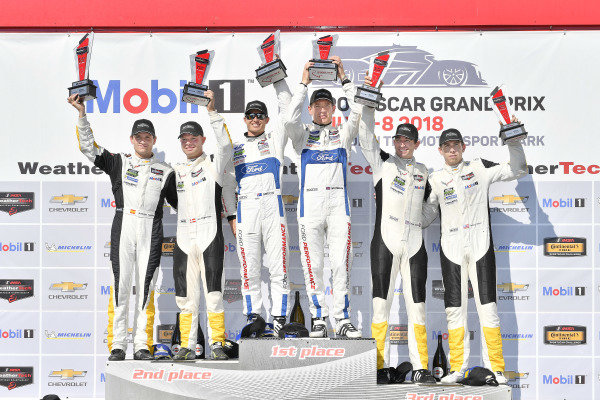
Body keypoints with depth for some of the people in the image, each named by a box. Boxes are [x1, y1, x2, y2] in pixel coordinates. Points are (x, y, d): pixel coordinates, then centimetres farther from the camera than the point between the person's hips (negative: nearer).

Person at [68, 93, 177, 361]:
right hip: (123, 229, 0)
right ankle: (117, 346, -2)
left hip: (151, 232, 1)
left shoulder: (165, 172, 16)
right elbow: (89, 147, 6)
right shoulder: (119, 163, 14)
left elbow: (181, 202, 20)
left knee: (145, 288, 0)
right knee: (120, 285, -5)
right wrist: (82, 114, -3)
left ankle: (142, 345, 3)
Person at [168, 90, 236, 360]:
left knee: (214, 294, -7)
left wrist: (212, 111, -19)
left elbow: (225, 146, -14)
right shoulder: (178, 171, 17)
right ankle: (187, 346, 9)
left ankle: (217, 343, 0)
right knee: (186, 295, 4)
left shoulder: (213, 165, 3)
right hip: (184, 239, 4)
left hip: (210, 236, -4)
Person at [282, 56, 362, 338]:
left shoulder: (343, 134, 14)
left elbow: (357, 113, -3)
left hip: (338, 203, 0)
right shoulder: (303, 135, 12)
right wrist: (303, 84, -7)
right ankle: (319, 320, 6)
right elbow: (290, 120, -9)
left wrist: (344, 79, -4)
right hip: (310, 203, 0)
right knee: (313, 265, -1)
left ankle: (343, 321, -2)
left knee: (341, 264, -5)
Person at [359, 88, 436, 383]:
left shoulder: (422, 171, 17)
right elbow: (366, 138, -4)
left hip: (414, 244, 3)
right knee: (381, 305, -5)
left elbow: (430, 202, 29)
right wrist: (369, 106, -11)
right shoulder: (383, 163, 8)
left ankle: (420, 368, 6)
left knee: (417, 307, 2)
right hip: (385, 241, -3)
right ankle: (381, 367, -1)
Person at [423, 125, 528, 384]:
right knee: (454, 309, 1)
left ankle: (496, 368, -4)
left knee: (487, 307, -6)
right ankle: (457, 368, 7)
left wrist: (513, 142, -5)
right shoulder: (436, 180, 12)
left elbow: (517, 170, 6)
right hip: (451, 248, 2)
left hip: (480, 246, -2)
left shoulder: (480, 169, 8)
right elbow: (426, 215, 15)